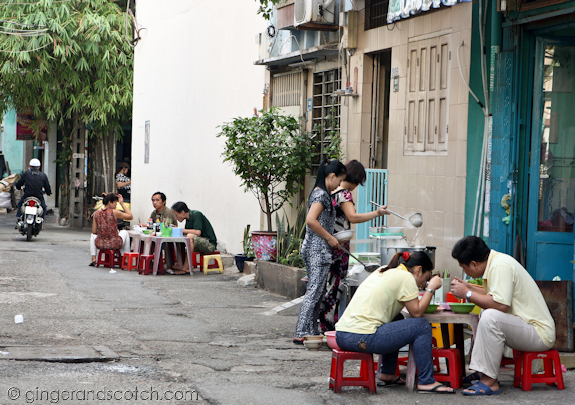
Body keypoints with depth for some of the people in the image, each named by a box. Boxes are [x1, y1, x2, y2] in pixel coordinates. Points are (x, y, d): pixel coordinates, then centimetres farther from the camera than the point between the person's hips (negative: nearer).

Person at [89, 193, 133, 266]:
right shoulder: (114, 212, -13)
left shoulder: (96, 213, -3)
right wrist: (122, 203, 2)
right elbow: (131, 217, -1)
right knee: (125, 232, 31)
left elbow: (94, 232, 2)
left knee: (93, 235, 37)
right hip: (115, 245, -2)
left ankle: (93, 259, 26)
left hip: (100, 244, 2)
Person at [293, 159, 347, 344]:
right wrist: (329, 237, -16)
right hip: (319, 250, -10)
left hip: (311, 248, 10)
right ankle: (301, 334, -10)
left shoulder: (318, 192, 16)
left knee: (316, 291, 13)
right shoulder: (322, 194, -15)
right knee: (314, 291, -9)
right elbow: (311, 220, -26)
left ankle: (312, 330, 16)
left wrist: (330, 237, 17)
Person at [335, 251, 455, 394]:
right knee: (422, 326, 1)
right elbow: (416, 312, -4)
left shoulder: (382, 271, 22)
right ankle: (426, 382, 4)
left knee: (397, 319, 32)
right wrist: (431, 288, 7)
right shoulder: (406, 277, -3)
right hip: (362, 338, -9)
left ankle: (388, 374, 31)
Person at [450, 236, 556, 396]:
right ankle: (482, 371, 11)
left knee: (491, 316, -29)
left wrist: (468, 293, -18)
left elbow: (500, 304, -29)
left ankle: (490, 381, -24)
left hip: (540, 334, -11)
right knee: (483, 314, 20)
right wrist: (468, 287, 16)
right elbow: (495, 296, 23)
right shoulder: (496, 260, 10)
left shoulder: (500, 266, -19)